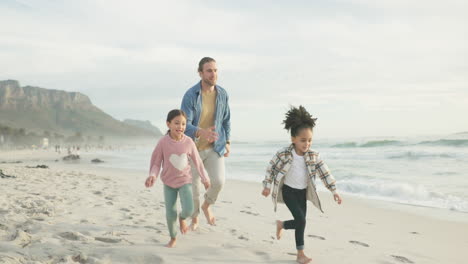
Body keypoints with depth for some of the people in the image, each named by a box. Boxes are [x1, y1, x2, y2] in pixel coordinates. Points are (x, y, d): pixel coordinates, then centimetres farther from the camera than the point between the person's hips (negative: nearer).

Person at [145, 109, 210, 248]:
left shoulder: (188, 142, -12)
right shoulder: (163, 142, -16)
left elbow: (197, 161, 1)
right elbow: (156, 163, -8)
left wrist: (205, 178, 11)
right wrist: (152, 176, -27)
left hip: (185, 180, 0)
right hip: (169, 182, 0)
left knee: (188, 210, -16)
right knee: (170, 214, 2)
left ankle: (182, 218, 21)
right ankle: (173, 238, 28)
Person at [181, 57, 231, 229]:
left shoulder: (222, 94, -5)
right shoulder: (190, 95, -18)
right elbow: (185, 124, -24)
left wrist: (227, 142, 7)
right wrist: (202, 132, -43)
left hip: (215, 147, 2)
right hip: (194, 147, -2)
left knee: (218, 181, -16)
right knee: (193, 186, 9)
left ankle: (207, 205, 17)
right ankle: (195, 218, 35)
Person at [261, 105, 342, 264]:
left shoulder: (313, 156, -10)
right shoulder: (283, 155, -19)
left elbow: (325, 173, -7)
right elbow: (271, 168, -6)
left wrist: (334, 191, -9)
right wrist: (267, 186, -1)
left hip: (303, 192, 5)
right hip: (289, 191, -5)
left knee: (300, 222, 7)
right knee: (301, 220, -15)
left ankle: (281, 224, 42)